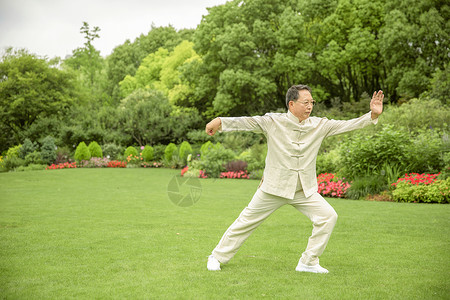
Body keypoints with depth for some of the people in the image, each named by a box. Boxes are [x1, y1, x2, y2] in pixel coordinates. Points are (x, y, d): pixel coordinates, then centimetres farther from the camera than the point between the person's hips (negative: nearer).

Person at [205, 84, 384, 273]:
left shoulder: (319, 125, -1)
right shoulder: (273, 122, -9)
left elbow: (347, 125, -3)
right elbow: (246, 122, -14)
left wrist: (372, 115, -15)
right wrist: (220, 122, -28)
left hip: (305, 190, 3)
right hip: (273, 187, -3)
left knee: (328, 216, -12)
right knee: (246, 222, 4)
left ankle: (308, 262, 2)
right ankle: (218, 256, 24)